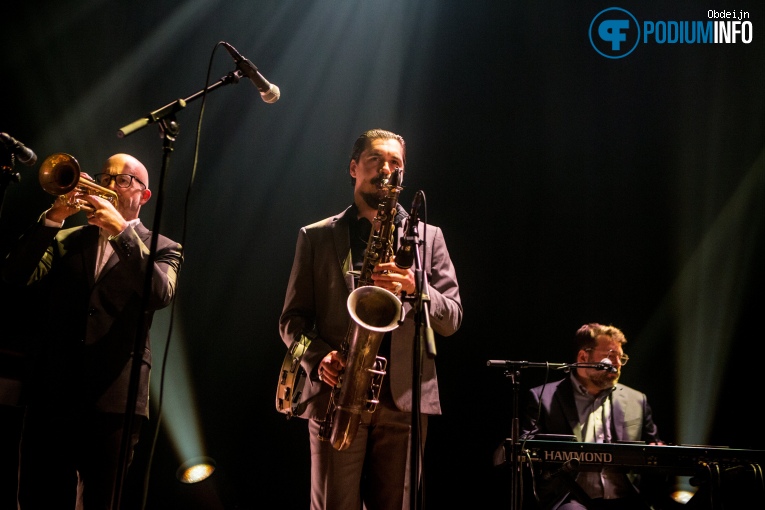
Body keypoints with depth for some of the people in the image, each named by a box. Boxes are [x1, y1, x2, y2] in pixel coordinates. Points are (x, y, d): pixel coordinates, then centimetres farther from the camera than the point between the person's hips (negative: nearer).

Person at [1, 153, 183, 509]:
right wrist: (53, 218, -8)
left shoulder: (162, 249, 10)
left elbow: (161, 293, -11)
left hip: (113, 398, -2)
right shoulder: (64, 240, 18)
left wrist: (122, 232, -15)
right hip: (51, 393, 3)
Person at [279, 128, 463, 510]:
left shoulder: (428, 237, 13)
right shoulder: (316, 237, 12)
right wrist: (319, 358, -11)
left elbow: (451, 319, 7)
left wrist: (415, 287, -13)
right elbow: (292, 319, 9)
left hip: (405, 398, 1)